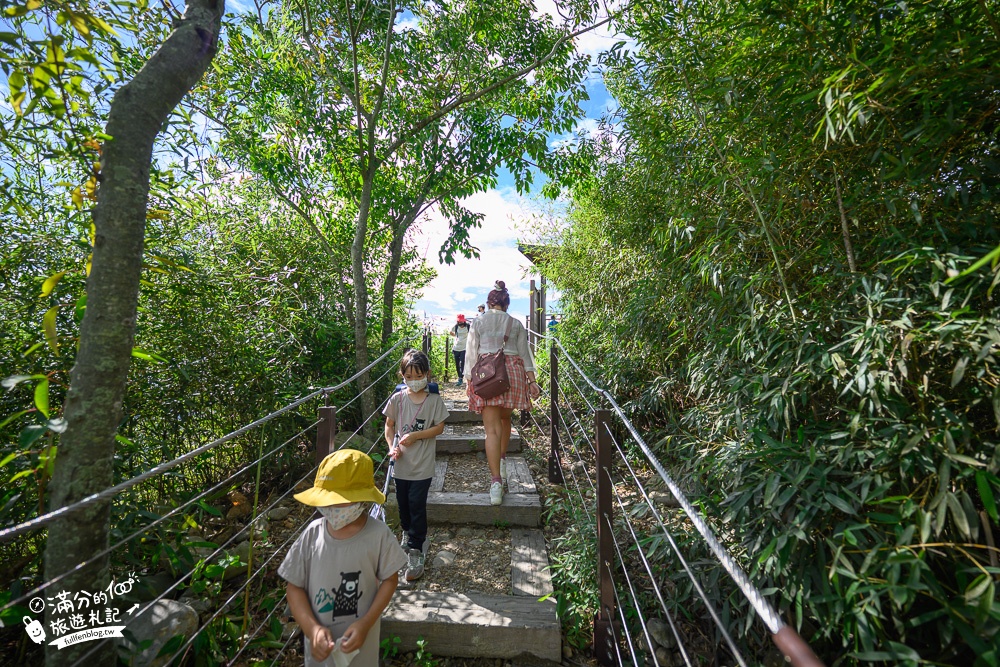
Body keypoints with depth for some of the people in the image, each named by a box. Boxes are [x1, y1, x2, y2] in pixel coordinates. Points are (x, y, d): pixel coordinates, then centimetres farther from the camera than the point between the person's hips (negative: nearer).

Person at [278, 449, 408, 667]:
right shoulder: (312, 534, -17)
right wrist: (312, 628, -17)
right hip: (320, 636, 2)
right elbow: (295, 586, -7)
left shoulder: (378, 534, -23)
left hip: (360, 635, -1)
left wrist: (365, 624, -18)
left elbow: (389, 580, -10)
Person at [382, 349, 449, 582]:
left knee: (417, 506, -2)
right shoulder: (397, 399, -4)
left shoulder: (434, 400, -9)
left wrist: (415, 436, -18)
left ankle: (415, 551, 13)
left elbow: (439, 428, -8)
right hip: (401, 464, 3)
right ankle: (410, 535, 45)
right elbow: (389, 426, 5)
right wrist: (392, 446, -9)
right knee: (403, 505, 19)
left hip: (422, 466, -3)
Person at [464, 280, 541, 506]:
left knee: (492, 429, -4)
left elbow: (471, 353, 2)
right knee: (505, 419, 24)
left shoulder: (478, 322, 5)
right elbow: (524, 354, 7)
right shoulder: (516, 324, 9)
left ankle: (496, 481, -9)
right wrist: (532, 381, 7)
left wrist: (469, 380, 7)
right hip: (512, 373, 2)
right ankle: (502, 461, 34)